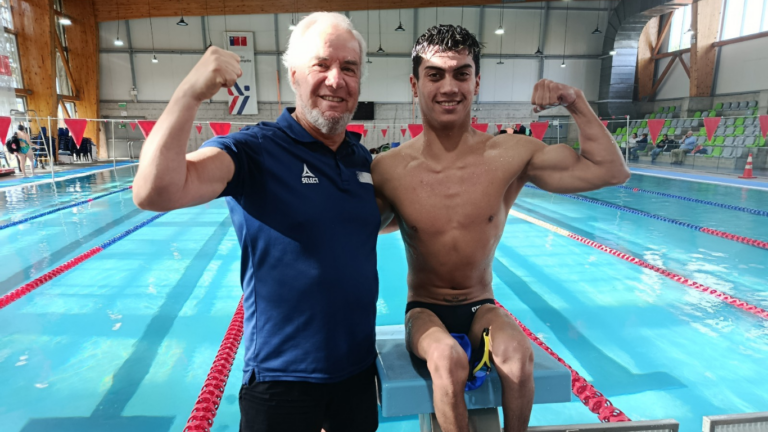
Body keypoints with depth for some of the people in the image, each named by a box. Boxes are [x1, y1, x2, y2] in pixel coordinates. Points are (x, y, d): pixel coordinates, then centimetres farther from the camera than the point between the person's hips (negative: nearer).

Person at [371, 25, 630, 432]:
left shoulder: (511, 154, -10)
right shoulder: (387, 170, -12)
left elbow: (611, 170, -4)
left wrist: (575, 101, -13)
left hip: (482, 308, 2)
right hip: (425, 311, -1)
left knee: (519, 356, -27)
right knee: (448, 360, -31)